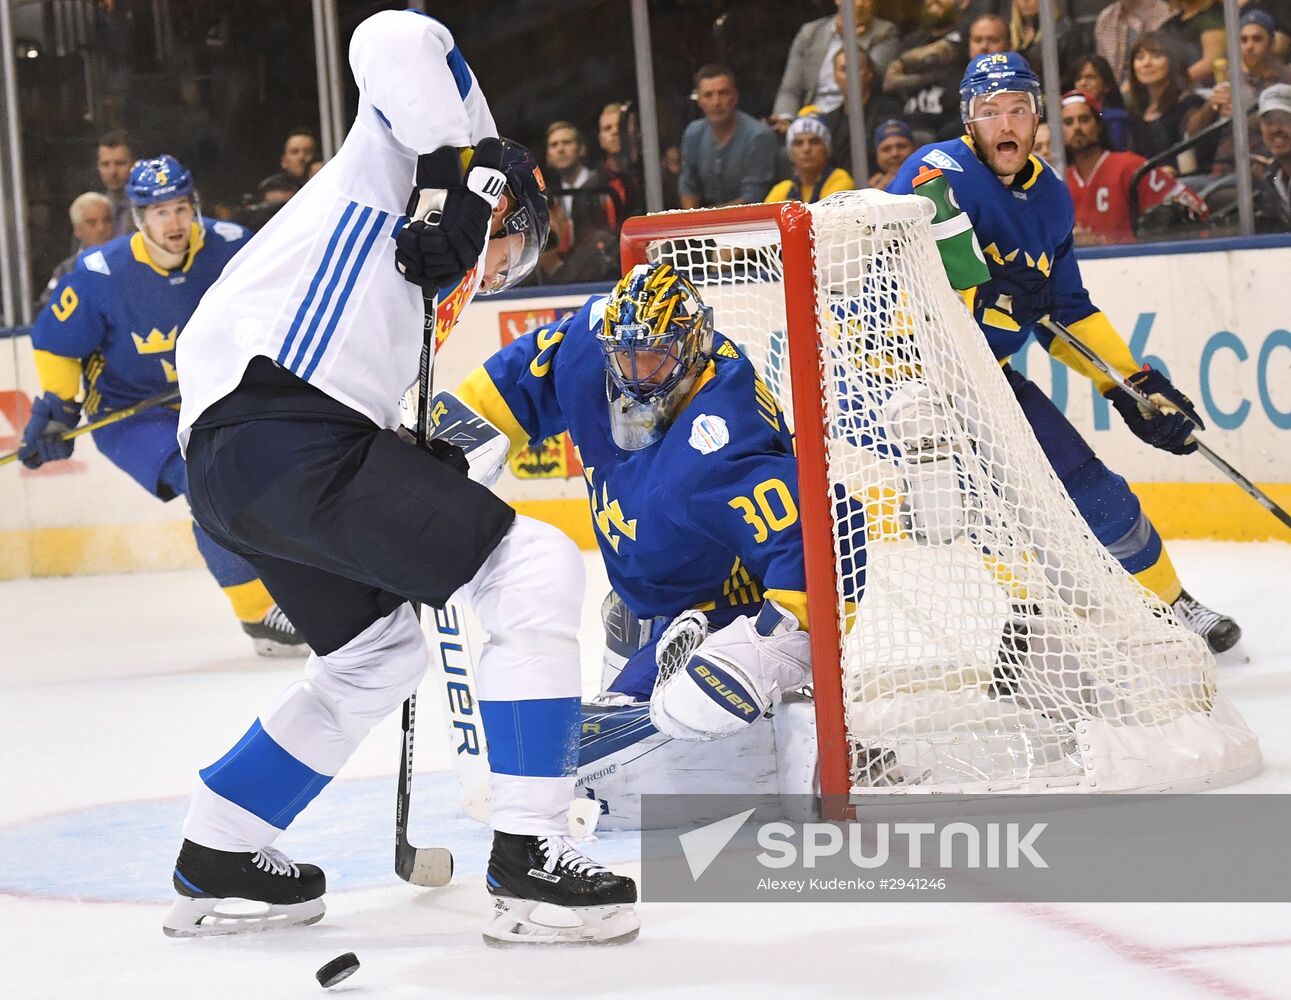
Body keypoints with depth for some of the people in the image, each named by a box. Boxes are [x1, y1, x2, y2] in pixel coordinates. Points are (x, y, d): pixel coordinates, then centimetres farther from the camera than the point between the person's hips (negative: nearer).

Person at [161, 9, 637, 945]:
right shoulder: (396, 156, 8)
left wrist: (442, 469, 17)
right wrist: (479, 168, -7)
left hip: (228, 456, 10)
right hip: (280, 428, -10)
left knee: (379, 654, 28)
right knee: (539, 568, -10)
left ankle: (218, 861, 34)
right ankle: (528, 860, -12)